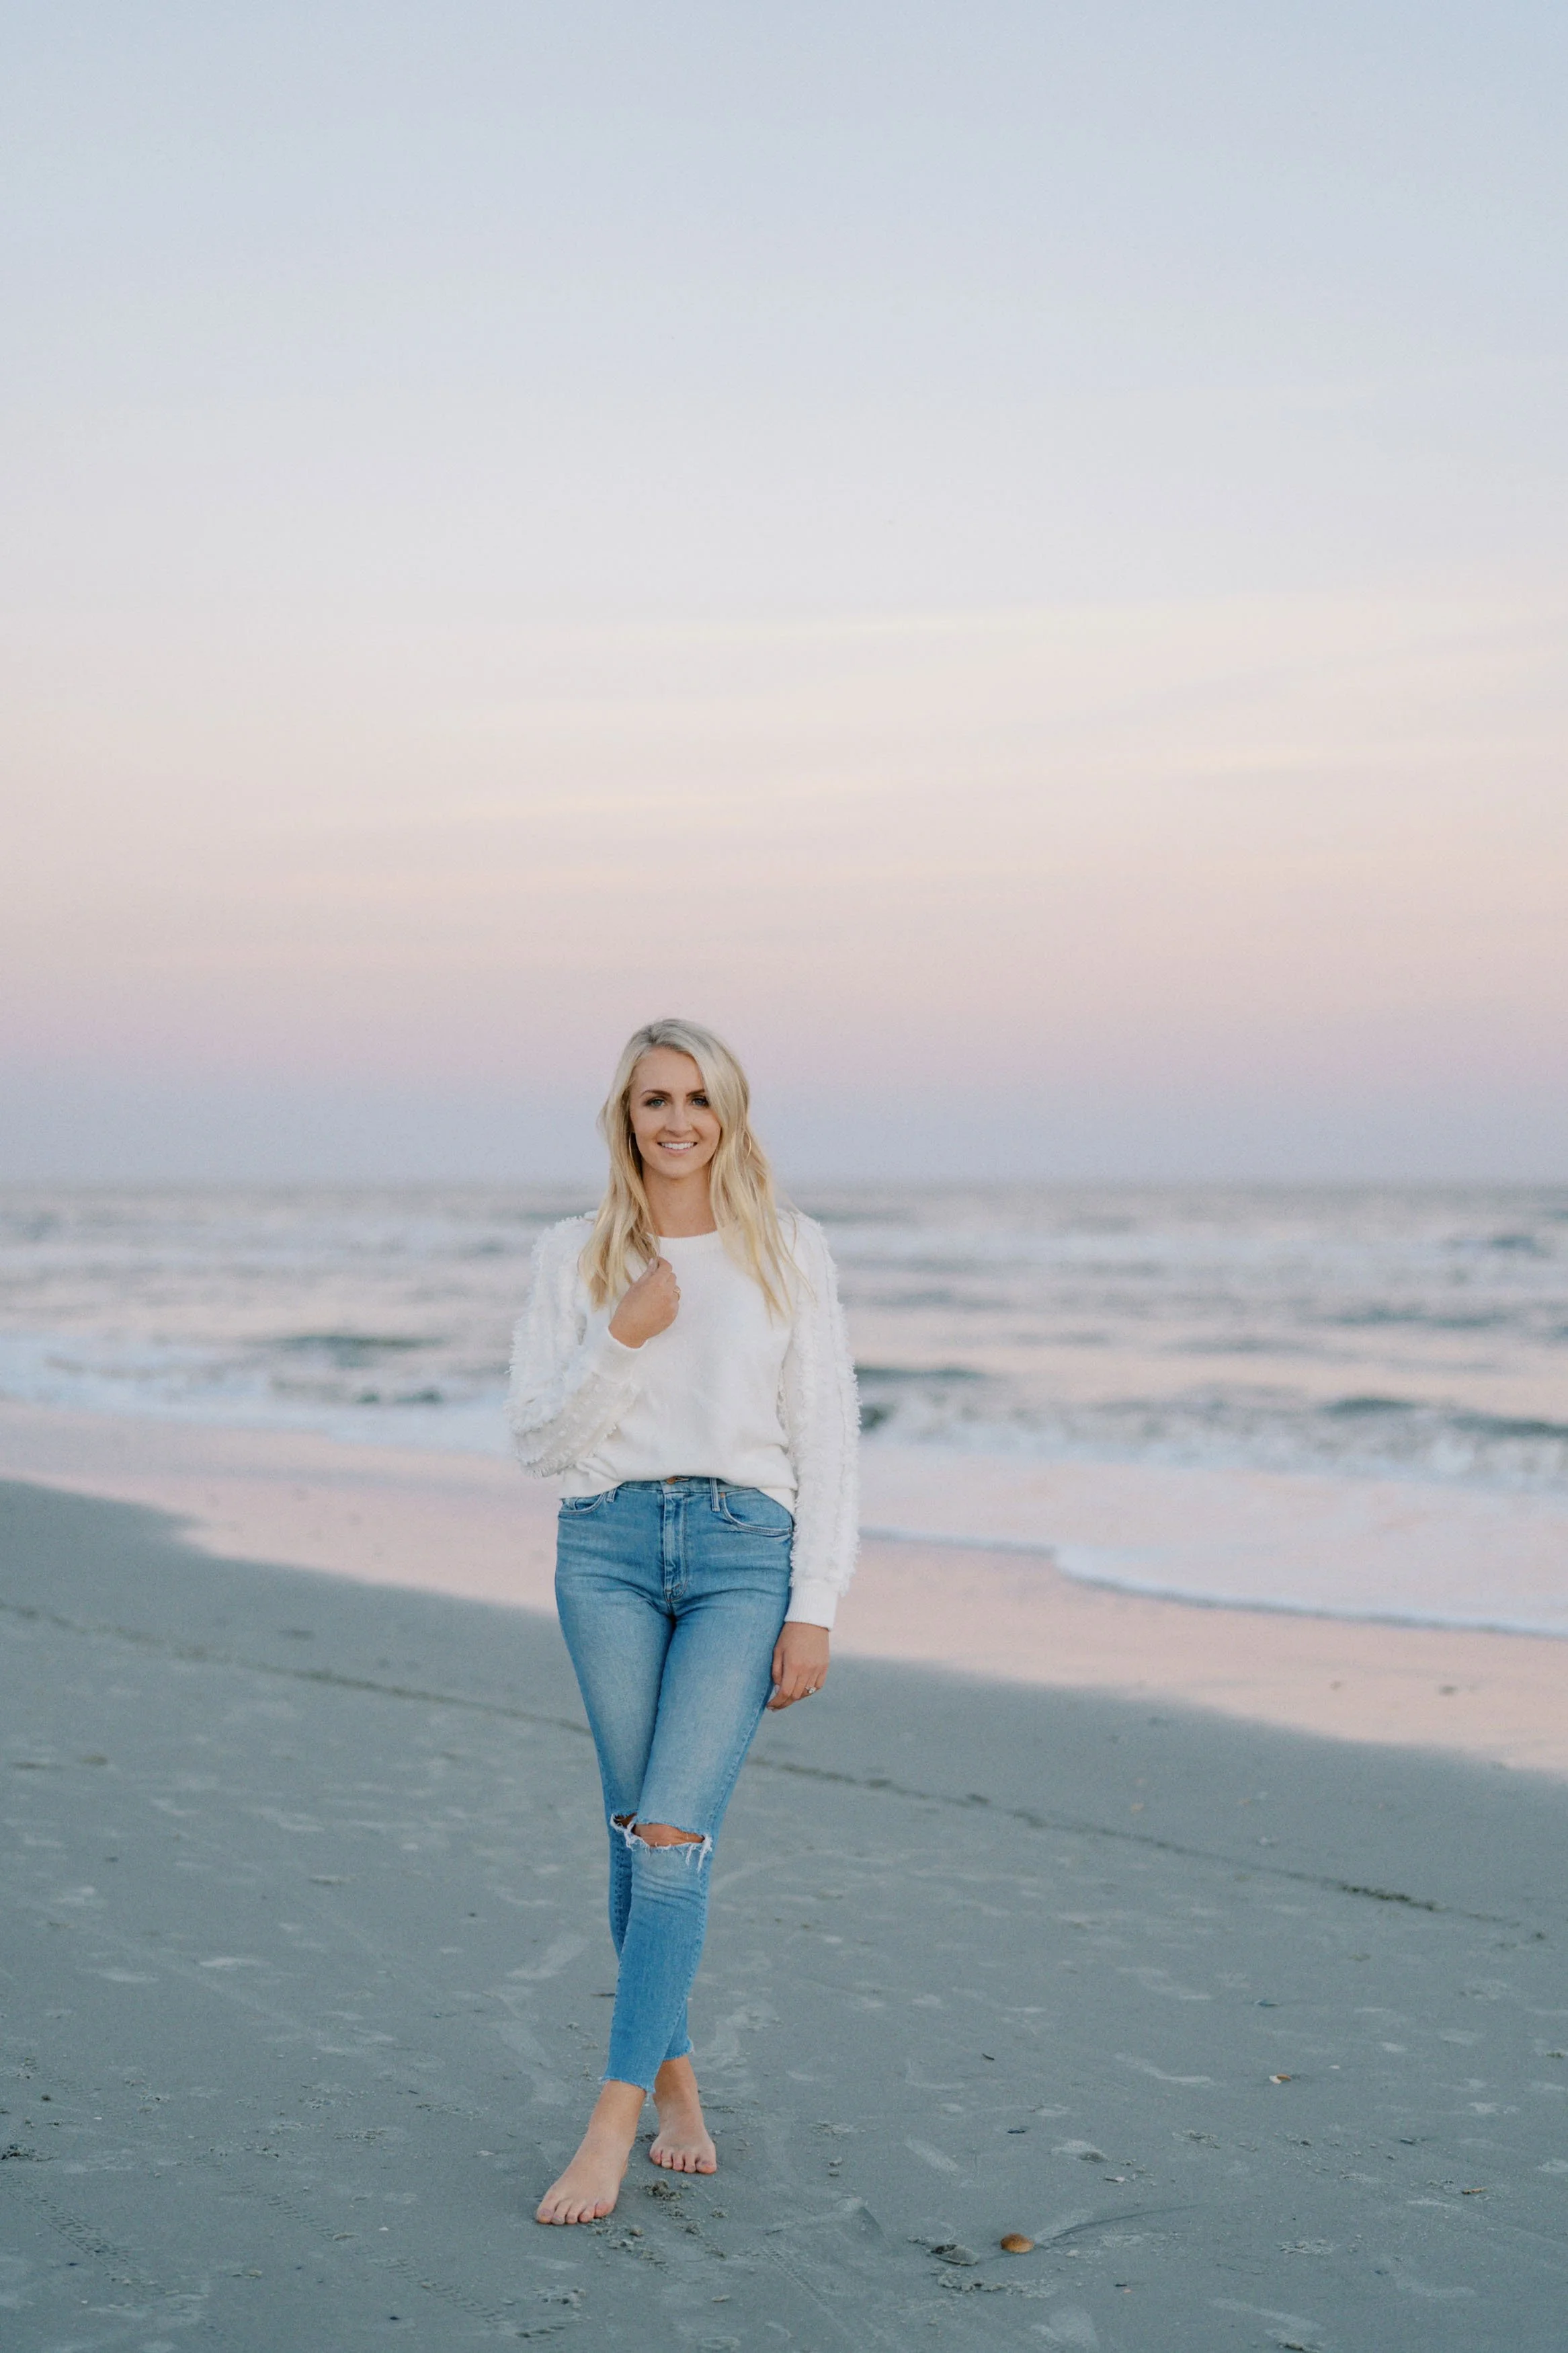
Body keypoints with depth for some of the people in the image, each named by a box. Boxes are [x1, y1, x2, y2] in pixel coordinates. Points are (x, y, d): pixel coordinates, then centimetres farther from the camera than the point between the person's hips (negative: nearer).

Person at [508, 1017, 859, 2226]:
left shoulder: (790, 1251, 4)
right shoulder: (575, 1254, 7)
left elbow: (827, 1440, 3)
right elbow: (541, 1439, 4)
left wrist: (816, 1611, -3)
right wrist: (622, 1339, -12)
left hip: (745, 1547, -2)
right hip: (608, 1546, 2)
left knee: (673, 1832, -11)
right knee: (640, 1834, 7)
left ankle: (613, 2122, -7)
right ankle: (674, 2076, 24)